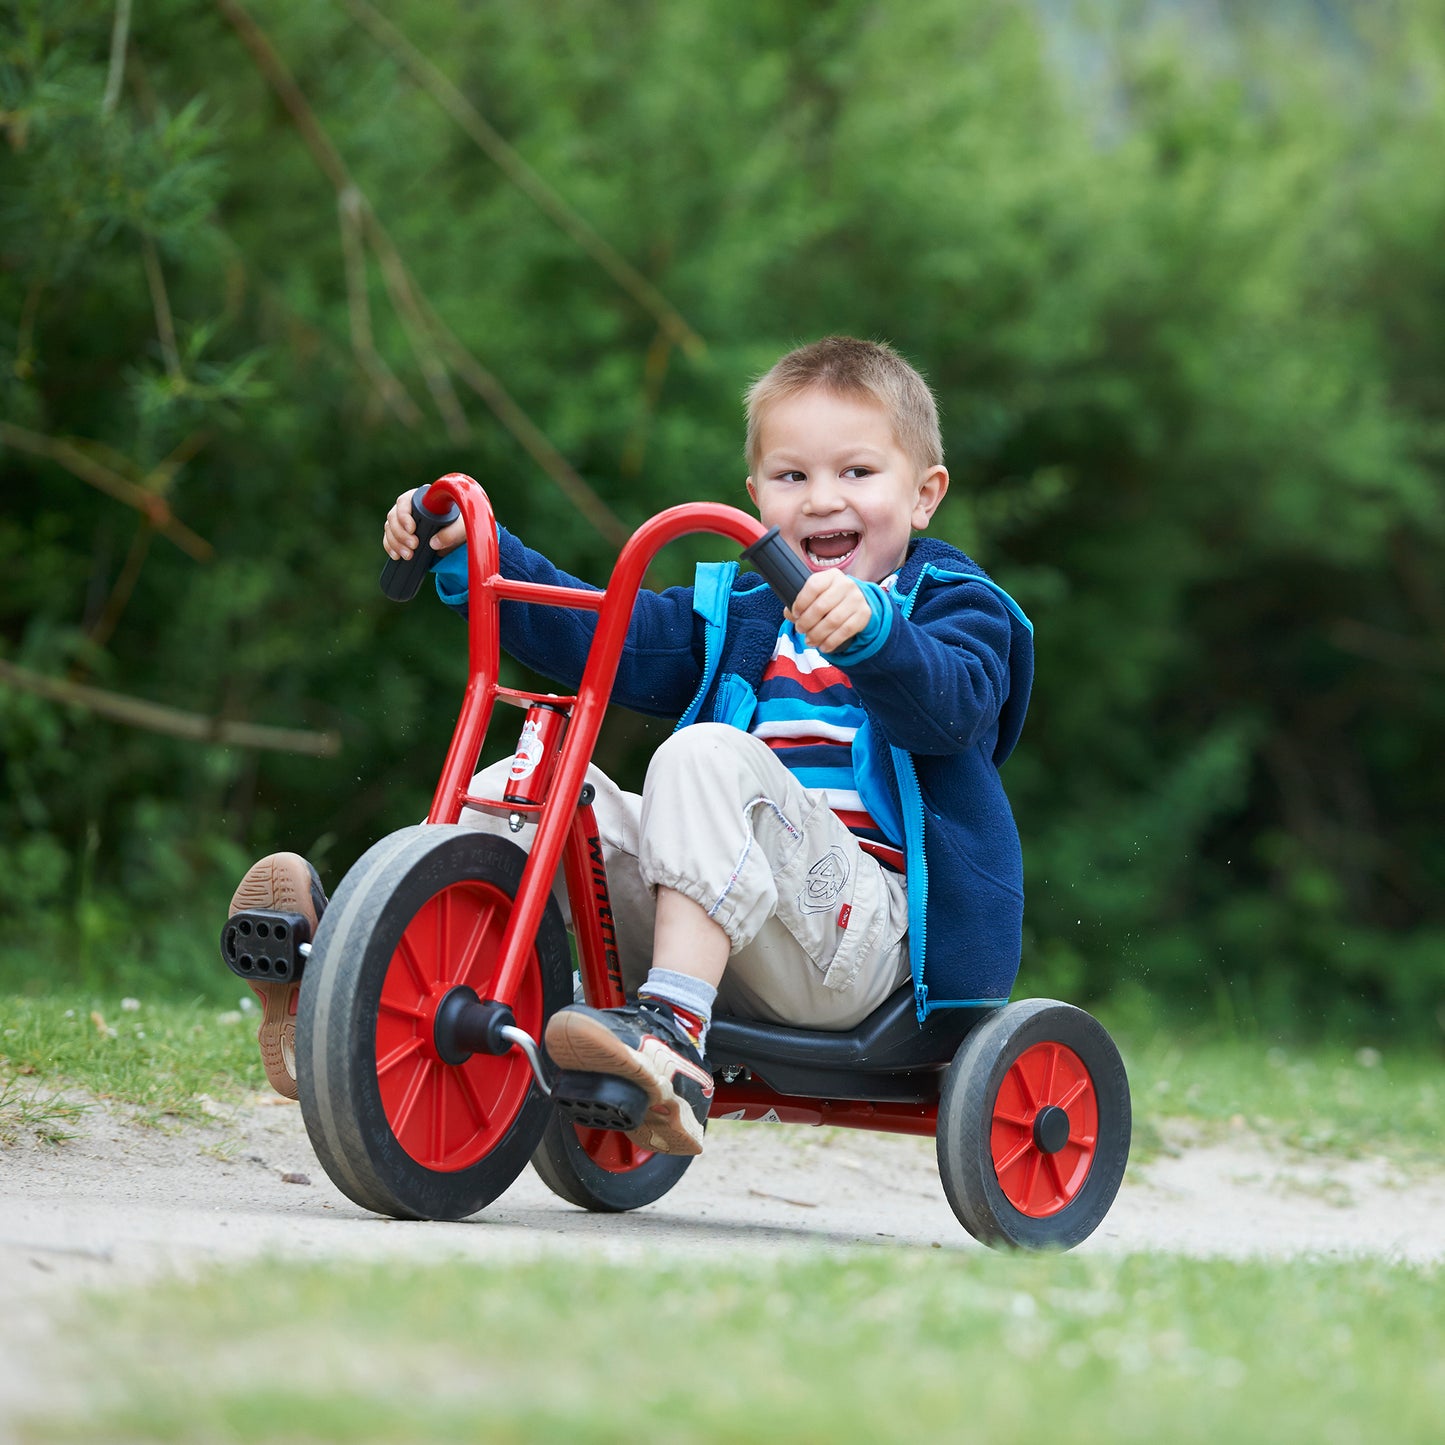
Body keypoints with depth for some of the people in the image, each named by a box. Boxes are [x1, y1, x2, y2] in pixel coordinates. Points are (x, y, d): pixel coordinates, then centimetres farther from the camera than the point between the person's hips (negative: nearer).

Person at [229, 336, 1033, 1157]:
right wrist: (464, 550, 3)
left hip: (868, 937, -6)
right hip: (730, 955, 6)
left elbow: (952, 708, -18)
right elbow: (595, 635, 13)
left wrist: (869, 629, -38)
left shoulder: (951, 607, 5)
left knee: (709, 757, -30)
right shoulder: (735, 615, 23)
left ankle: (675, 1037, -45)